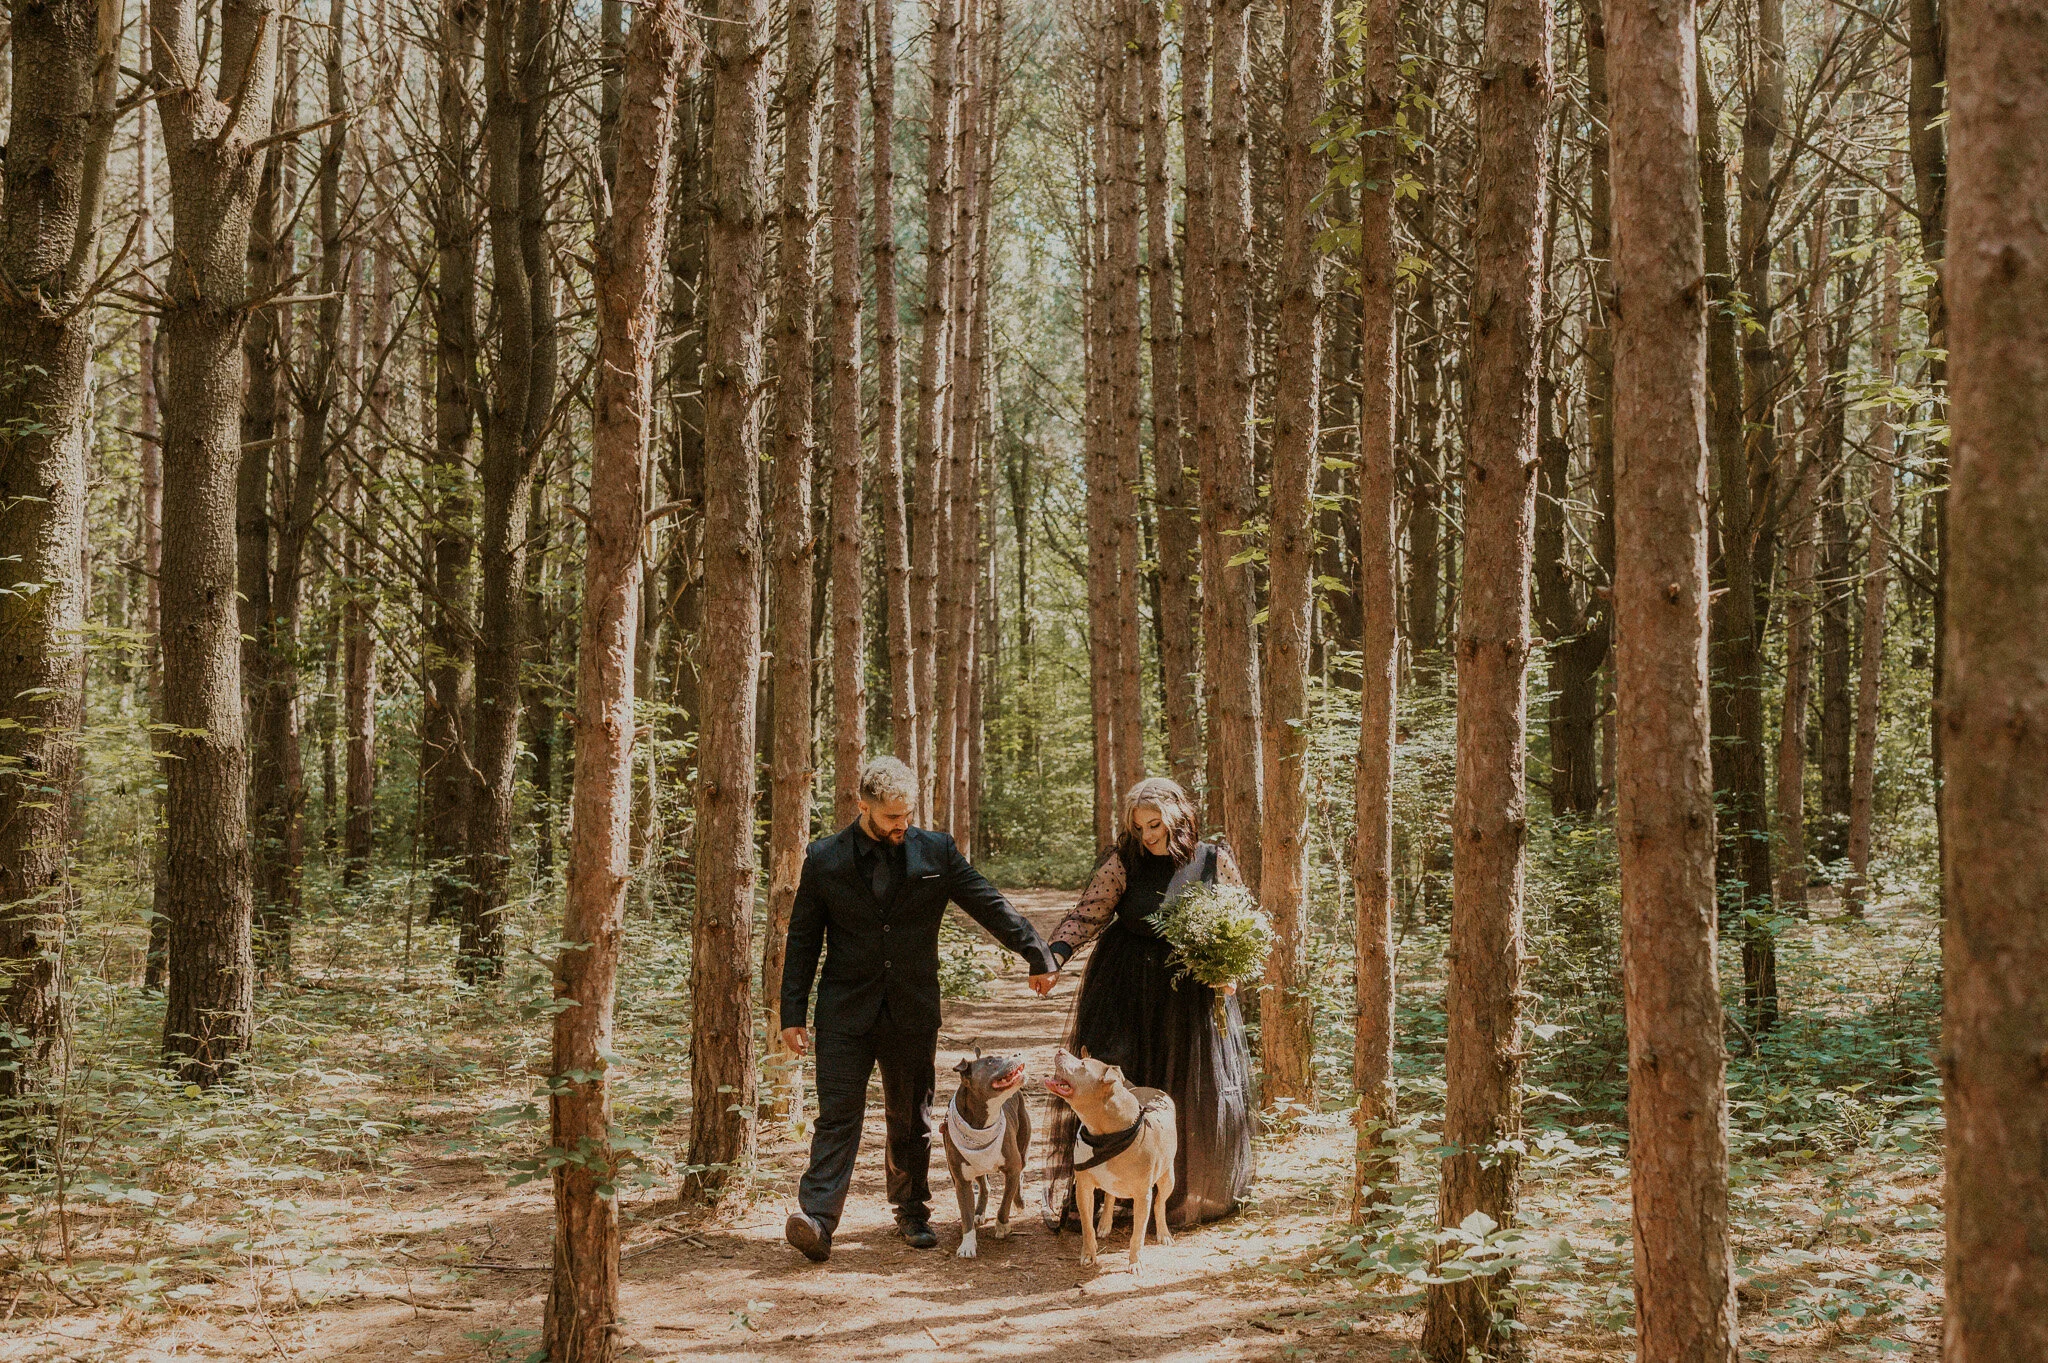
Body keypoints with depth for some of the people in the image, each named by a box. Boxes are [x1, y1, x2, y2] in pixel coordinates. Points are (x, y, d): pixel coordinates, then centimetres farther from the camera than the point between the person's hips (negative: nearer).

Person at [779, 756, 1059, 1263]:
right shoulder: (823, 859, 0)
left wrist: (1038, 955, 4)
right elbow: (802, 939, 3)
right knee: (838, 1113, -9)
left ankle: (912, 1212, 25)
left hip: (913, 1011, 2)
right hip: (845, 1009, -1)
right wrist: (792, 1013, 0)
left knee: (911, 1119, 11)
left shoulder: (935, 851, 2)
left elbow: (991, 905, 6)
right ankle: (816, 1221, -15)